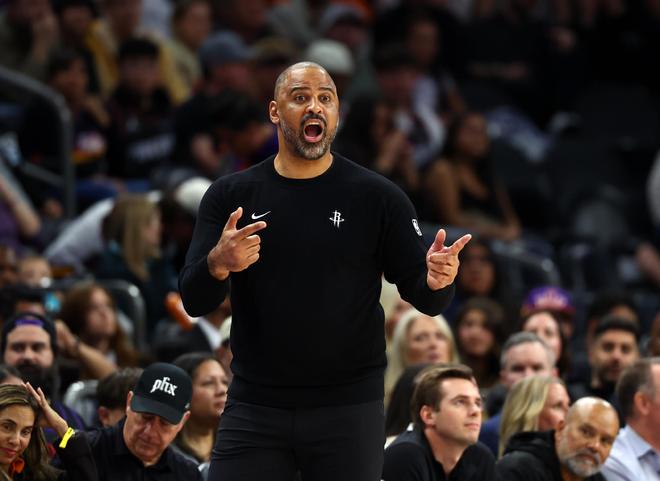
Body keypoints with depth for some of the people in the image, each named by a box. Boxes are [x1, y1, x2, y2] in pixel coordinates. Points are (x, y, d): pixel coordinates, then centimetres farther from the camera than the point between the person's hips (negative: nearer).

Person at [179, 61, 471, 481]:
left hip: (348, 410, -1)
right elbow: (193, 301, 0)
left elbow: (421, 294, 1)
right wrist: (218, 264, -22)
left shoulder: (377, 197, 0)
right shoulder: (230, 196, 4)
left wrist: (437, 281, -23)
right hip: (254, 407, 1)